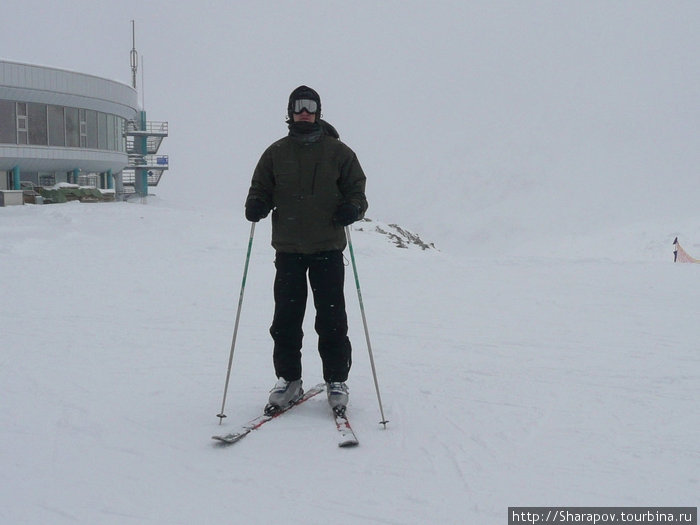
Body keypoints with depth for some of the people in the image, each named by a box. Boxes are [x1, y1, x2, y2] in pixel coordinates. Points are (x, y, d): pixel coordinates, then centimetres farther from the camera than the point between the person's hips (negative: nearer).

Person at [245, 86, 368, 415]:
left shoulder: (338, 152, 5)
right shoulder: (276, 153, 10)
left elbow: (357, 189, 8)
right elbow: (261, 188, 15)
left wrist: (352, 208, -15)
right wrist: (256, 204, -8)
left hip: (328, 250, -2)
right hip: (288, 249, 2)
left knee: (331, 319, 0)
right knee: (285, 319, 3)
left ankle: (336, 382, 13)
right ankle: (288, 381, 15)